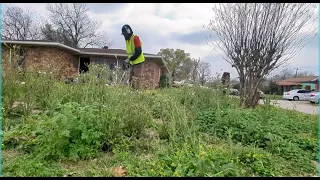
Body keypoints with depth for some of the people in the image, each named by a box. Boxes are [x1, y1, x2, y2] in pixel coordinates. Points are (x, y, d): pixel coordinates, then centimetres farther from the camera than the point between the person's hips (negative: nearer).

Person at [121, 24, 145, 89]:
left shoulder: (135, 38, -12)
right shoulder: (127, 40, 14)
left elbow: (139, 52, -20)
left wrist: (129, 59, -20)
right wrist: (128, 62, 11)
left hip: (138, 63, -9)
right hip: (132, 63, 9)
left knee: (136, 82, -8)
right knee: (131, 81, 12)